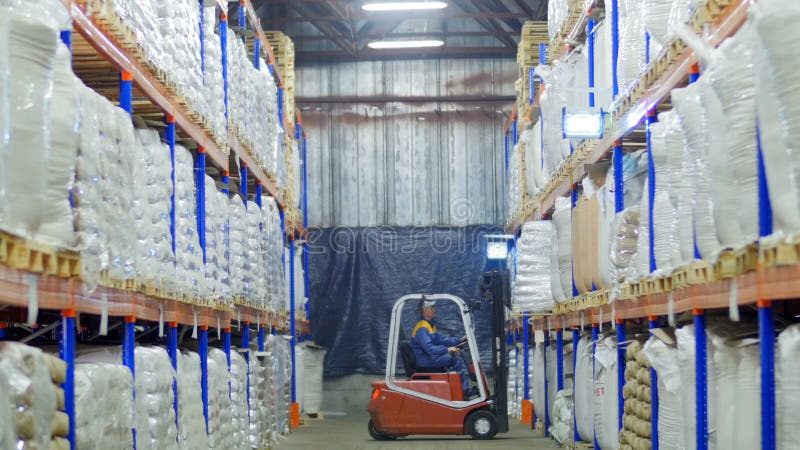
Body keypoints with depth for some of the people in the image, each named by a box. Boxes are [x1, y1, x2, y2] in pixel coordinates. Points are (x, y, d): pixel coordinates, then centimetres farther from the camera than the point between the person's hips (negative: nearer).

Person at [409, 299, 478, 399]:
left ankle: (466, 390, -10)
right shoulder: (421, 328, -16)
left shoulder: (429, 326, 18)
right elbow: (429, 348, -26)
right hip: (425, 360, -10)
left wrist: (459, 340, 10)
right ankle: (465, 391, -16)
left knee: (456, 359, -2)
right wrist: (447, 349, -34)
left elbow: (441, 340, 19)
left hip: (430, 356, 10)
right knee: (454, 358, -19)